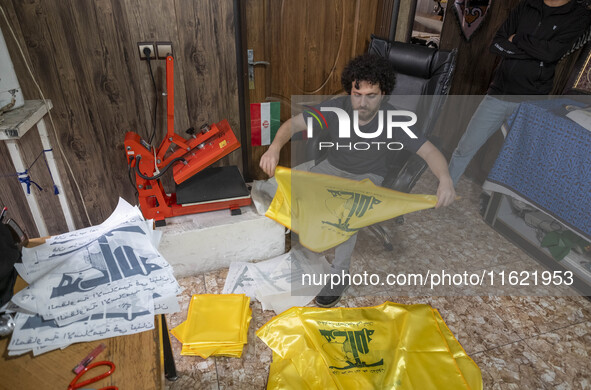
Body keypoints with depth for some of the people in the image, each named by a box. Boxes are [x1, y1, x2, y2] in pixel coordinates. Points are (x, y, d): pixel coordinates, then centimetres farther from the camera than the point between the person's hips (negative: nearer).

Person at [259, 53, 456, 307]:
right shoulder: (335, 108, -23)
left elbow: (430, 152, -29)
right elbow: (293, 124, -23)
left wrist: (445, 179, -50)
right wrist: (274, 148, -44)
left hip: (367, 176, -3)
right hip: (333, 166, 3)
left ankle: (339, 274, -14)